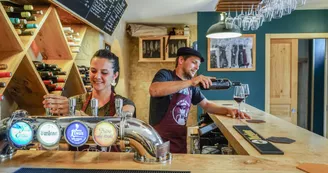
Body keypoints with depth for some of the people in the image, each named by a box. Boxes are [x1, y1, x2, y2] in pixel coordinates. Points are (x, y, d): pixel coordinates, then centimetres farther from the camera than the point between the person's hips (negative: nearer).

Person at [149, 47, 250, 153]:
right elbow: (154, 90, -31)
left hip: (181, 142, 6)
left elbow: (206, 104, 16)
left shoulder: (192, 87, 7)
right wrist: (190, 82, -35)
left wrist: (227, 110, -4)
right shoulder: (165, 75, -10)